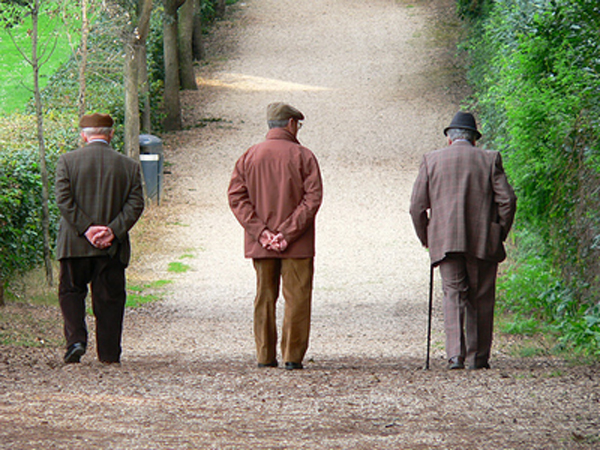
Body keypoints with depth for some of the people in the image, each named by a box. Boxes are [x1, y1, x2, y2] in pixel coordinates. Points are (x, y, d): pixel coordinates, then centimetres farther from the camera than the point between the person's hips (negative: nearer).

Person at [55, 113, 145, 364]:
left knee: (71, 291, 13)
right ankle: (109, 352, 10)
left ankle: (75, 339, -5)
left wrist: (86, 229, -11)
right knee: (109, 298, 9)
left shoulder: (67, 161, -1)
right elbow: (135, 205, -5)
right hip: (112, 248, 1)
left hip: (75, 245, -1)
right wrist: (113, 230, -9)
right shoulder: (129, 166, 2)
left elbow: (64, 200, -9)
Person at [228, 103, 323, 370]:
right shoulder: (303, 157, -4)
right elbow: (313, 198, -13)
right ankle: (292, 356, -1)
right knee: (296, 298, 2)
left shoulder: (249, 156, 6)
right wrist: (288, 233, -13)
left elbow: (236, 196, -1)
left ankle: (265, 356, 9)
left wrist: (260, 231, -7)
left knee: (264, 298, 10)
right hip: (297, 246, -3)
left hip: (260, 245, 4)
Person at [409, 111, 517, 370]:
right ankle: (478, 357, 13)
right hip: (482, 242, 0)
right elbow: (507, 201, -1)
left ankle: (455, 354, -17)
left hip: (445, 241, 0)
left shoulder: (432, 161, 7)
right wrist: (499, 235, 10)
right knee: (481, 299, 9)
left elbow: (417, 206, 3)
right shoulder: (489, 160, 6)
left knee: (453, 295, 0)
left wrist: (426, 239, 14)